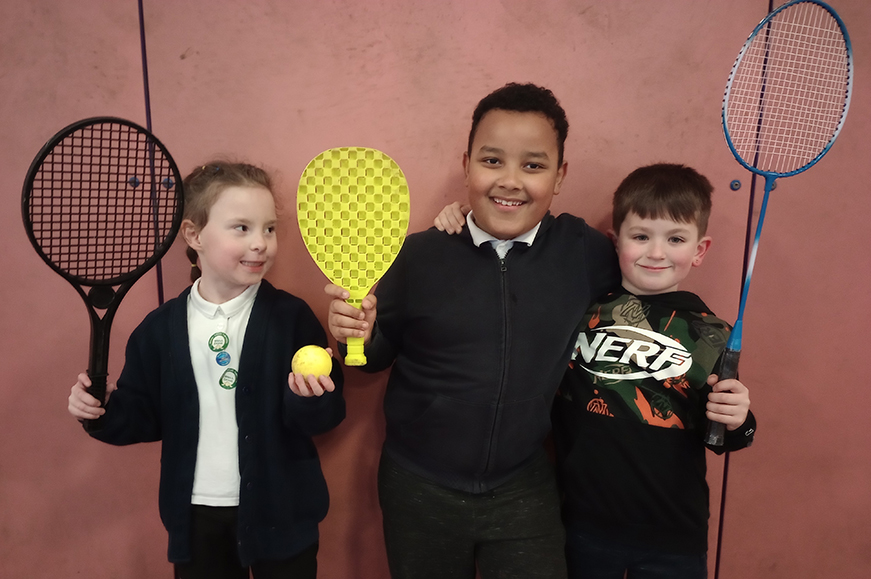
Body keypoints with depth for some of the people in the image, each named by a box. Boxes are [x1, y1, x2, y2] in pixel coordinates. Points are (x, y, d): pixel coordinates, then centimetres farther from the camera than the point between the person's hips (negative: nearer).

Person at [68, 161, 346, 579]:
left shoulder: (291, 317, -10)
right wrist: (106, 411, -13)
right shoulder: (160, 328, -2)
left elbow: (325, 419, -10)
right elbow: (146, 417, 5)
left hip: (279, 516, -2)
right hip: (195, 518, 2)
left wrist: (310, 397, -31)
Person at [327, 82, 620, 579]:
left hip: (525, 490, 0)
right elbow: (379, 355, 0)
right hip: (418, 490, 1)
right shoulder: (418, 255, -10)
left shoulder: (588, 252, -10)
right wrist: (359, 333, -18)